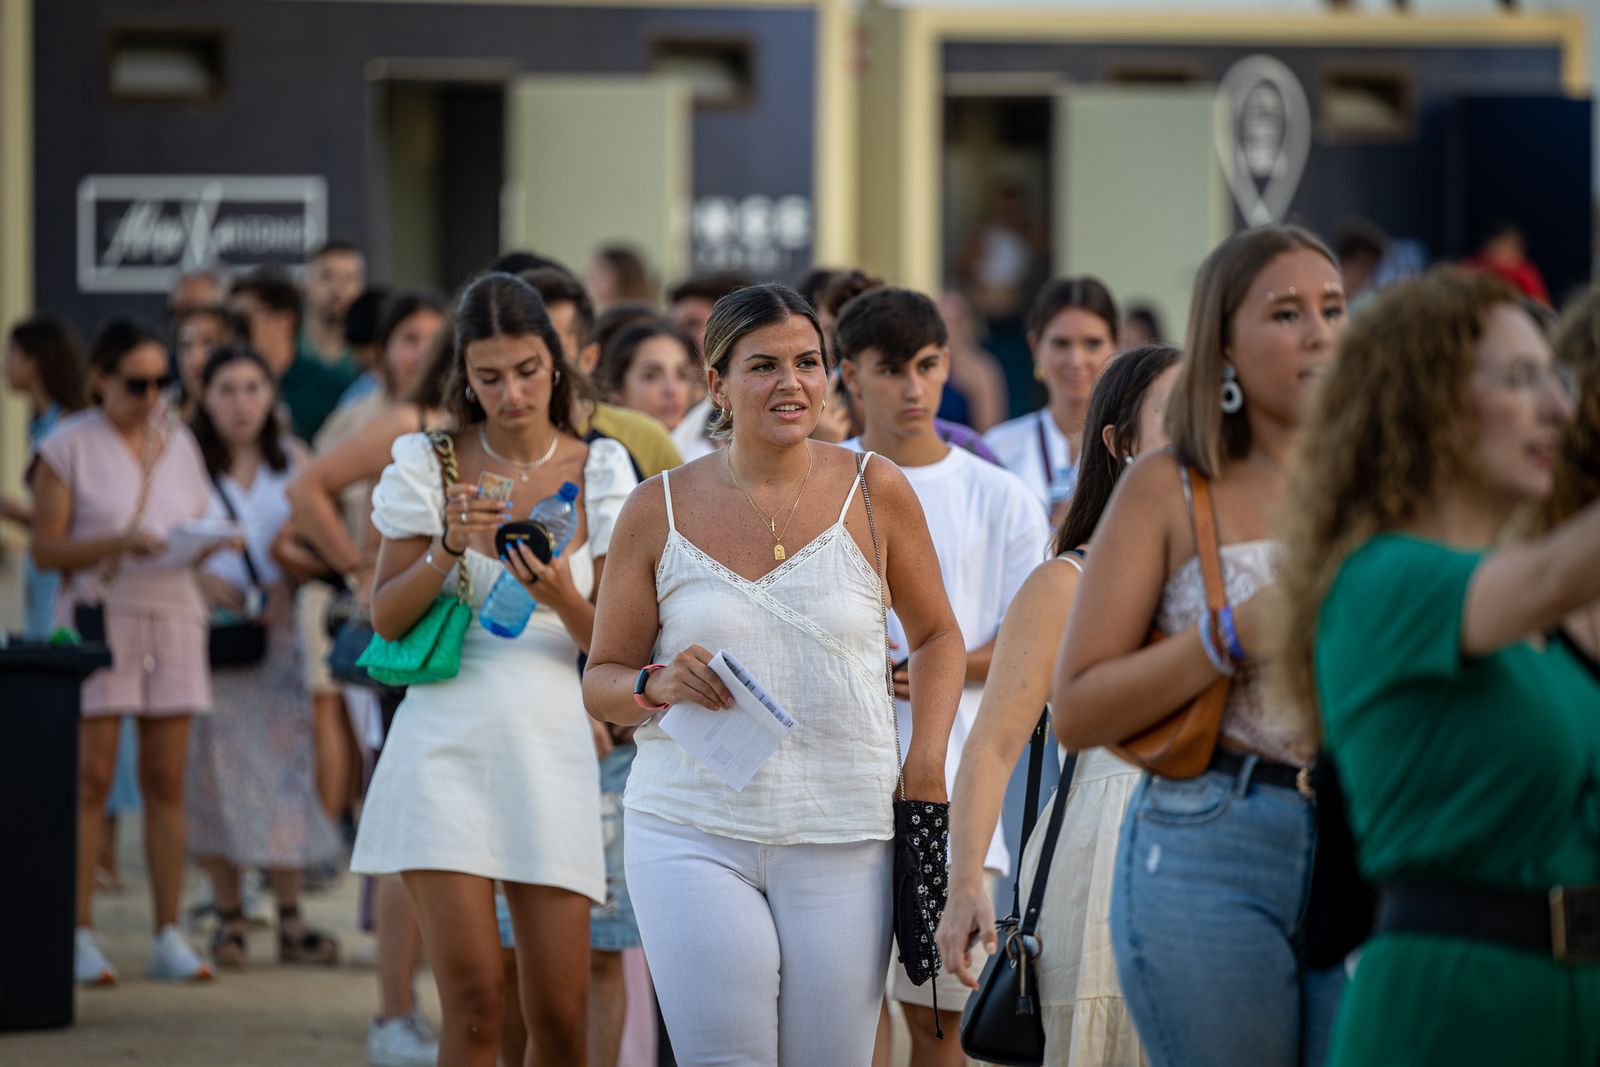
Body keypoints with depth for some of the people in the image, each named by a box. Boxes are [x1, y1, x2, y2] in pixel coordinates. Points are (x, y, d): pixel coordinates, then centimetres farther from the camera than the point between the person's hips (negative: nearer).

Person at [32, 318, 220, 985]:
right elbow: (47, 549, -5)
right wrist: (119, 543, -18)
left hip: (173, 615, 4)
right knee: (91, 779, -5)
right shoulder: (68, 447, 0)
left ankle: (168, 936, 5)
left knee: (166, 780, 3)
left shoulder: (178, 444, 13)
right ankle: (80, 936, -1)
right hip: (98, 617, -4)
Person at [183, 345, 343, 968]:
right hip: (207, 629, -2)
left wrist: (284, 586, -6)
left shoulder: (291, 461, 11)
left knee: (285, 762, -2)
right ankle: (229, 919, 3)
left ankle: (291, 921, 1)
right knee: (215, 767, -3)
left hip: (278, 630, 2)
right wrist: (201, 578, -16)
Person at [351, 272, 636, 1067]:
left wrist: (562, 598, -18)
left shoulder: (598, 471, 5)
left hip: (551, 741, 1)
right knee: (473, 1003, -9)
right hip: (447, 741, -1)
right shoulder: (429, 465, 3)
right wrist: (447, 549, -14)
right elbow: (386, 619, 2)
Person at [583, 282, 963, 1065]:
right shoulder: (659, 511, 4)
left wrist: (926, 760, 2)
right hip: (693, 831, -1)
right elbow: (602, 680, 9)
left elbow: (936, 635, 16)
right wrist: (658, 686, -13)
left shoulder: (873, 492, 4)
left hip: (843, 840, 1)